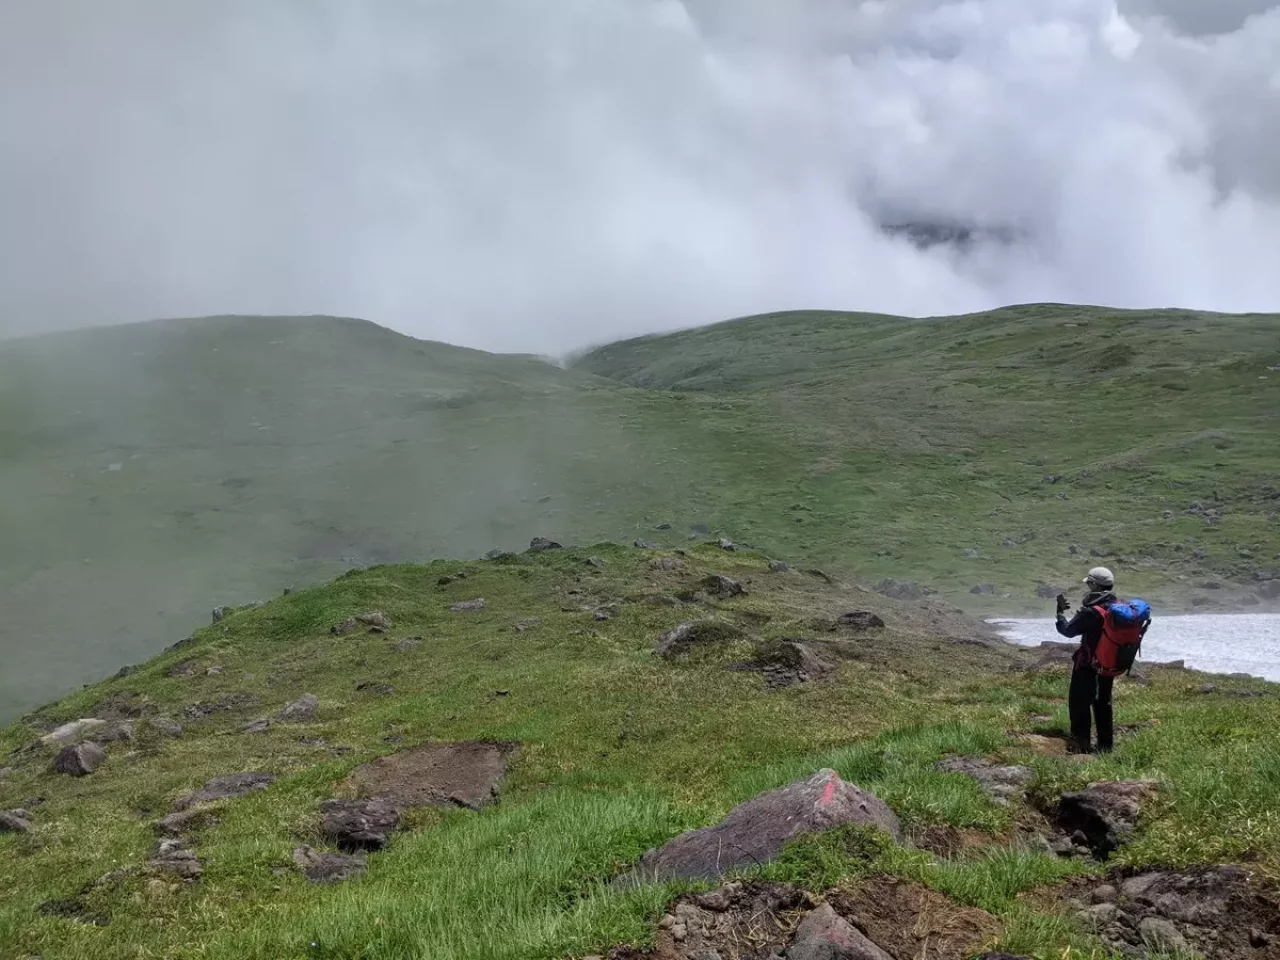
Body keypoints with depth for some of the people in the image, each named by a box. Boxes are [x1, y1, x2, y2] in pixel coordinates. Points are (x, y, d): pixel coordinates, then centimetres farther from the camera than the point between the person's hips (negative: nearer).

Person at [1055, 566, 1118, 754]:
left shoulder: (1091, 612, -23)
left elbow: (1068, 630, -13)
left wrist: (1061, 611, 4)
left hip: (1087, 665, -7)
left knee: (1079, 702, 5)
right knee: (1103, 702, 17)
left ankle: (1082, 742, 4)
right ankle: (1106, 744, 20)